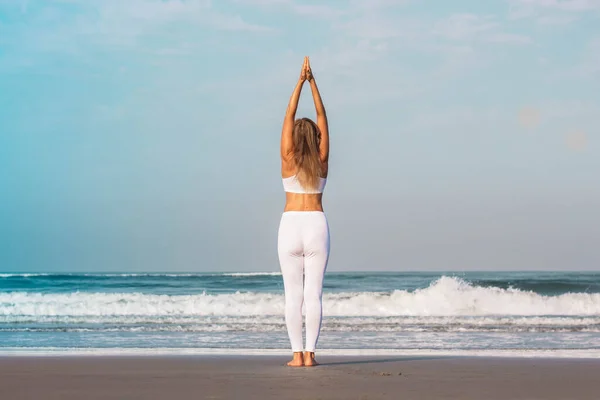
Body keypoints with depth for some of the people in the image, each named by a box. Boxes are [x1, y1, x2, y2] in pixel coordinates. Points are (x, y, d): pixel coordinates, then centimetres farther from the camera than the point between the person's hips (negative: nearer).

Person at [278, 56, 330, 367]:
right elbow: (322, 117, 3)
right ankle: (309, 353, -2)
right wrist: (312, 82, 3)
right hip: (317, 225, 1)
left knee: (293, 294, 1)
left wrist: (300, 81, 0)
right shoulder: (322, 161, 0)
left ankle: (297, 354, -1)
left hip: (290, 225, -1)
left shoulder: (288, 160, -3)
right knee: (313, 294, 0)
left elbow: (289, 116, -1)